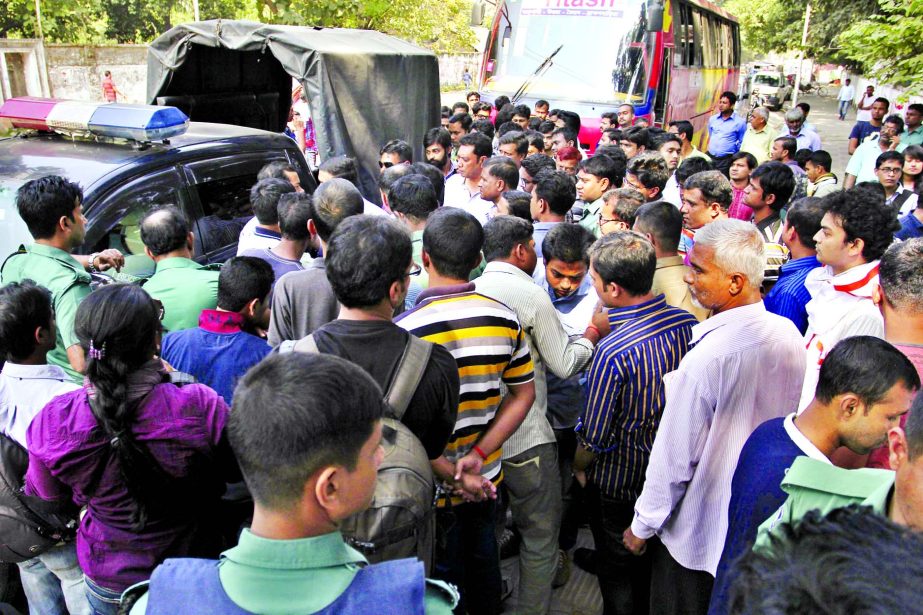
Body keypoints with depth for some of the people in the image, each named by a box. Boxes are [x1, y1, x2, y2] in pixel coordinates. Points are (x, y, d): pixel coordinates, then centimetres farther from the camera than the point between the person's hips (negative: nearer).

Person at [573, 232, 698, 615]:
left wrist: (579, 466, -1)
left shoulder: (613, 352, -34)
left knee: (618, 574, 19)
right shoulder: (687, 323, -14)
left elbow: (595, 438, -23)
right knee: (655, 563, 30)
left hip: (620, 483, -6)